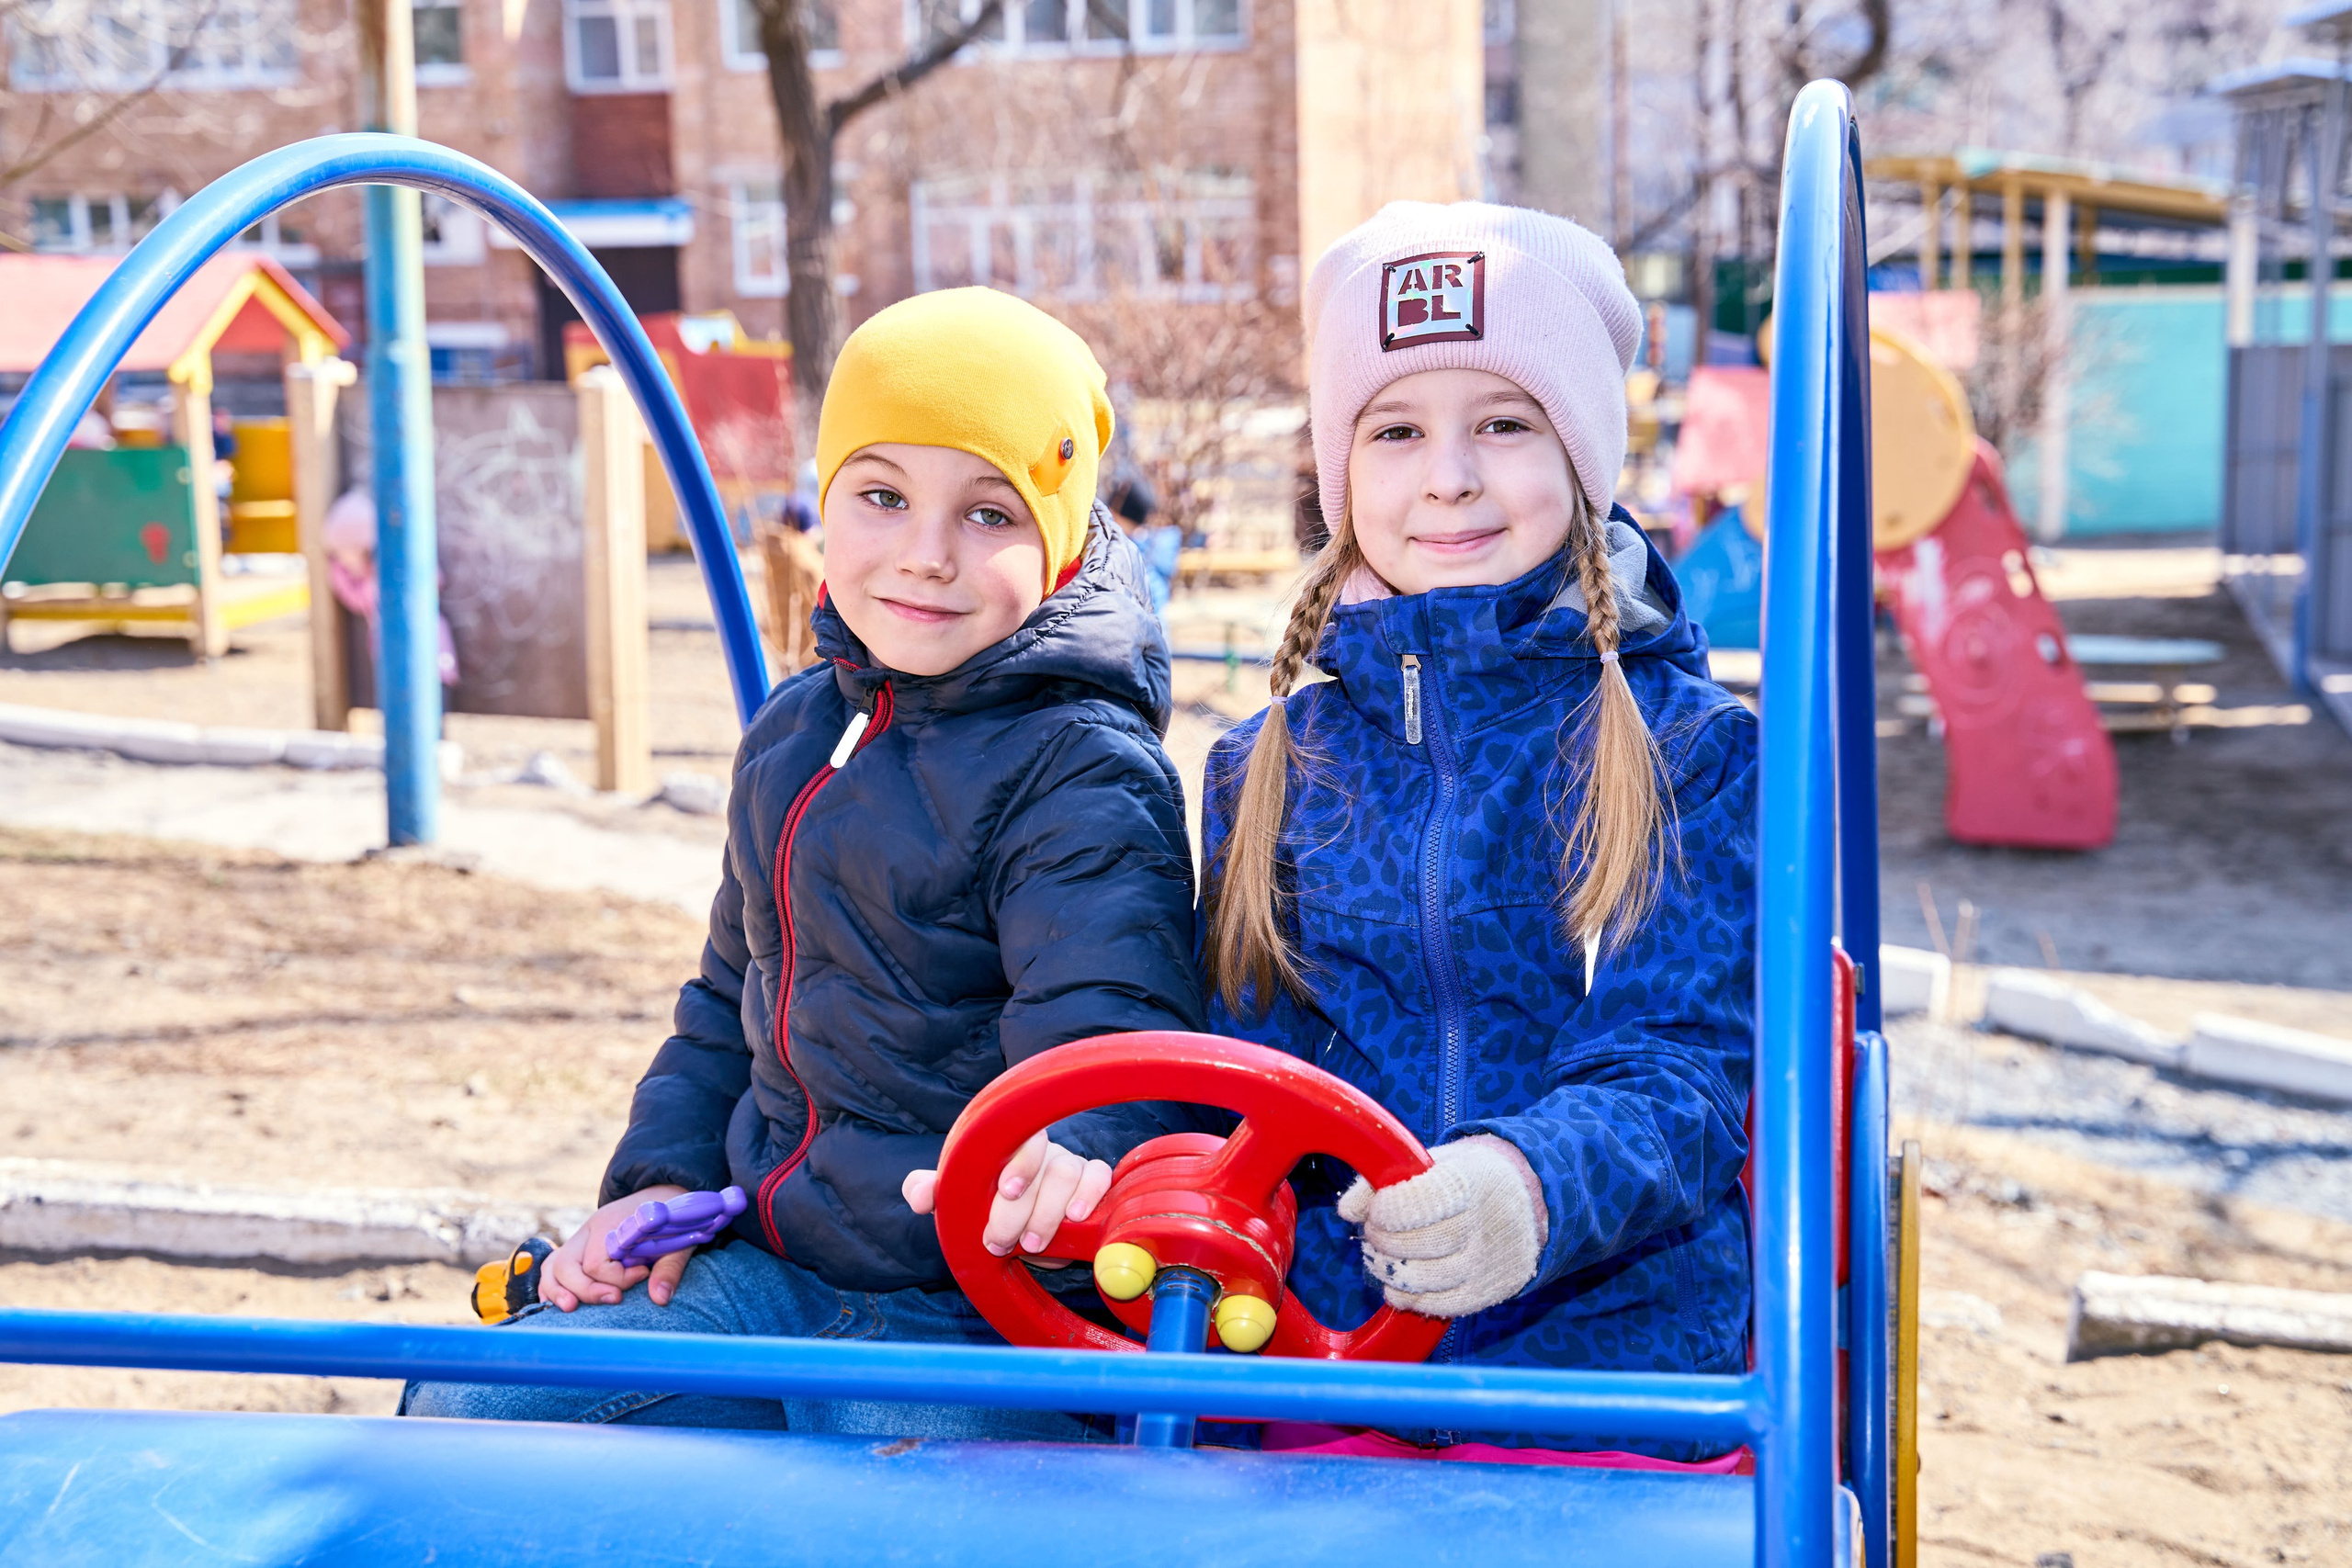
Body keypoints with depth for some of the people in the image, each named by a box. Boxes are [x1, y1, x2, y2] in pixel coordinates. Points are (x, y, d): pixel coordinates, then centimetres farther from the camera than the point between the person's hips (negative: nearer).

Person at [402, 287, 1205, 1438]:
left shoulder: (1082, 775, -12)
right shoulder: (793, 734, 13)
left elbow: (1108, 1026, -24)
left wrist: (1075, 1164, -47)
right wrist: (663, 1179, 10)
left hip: (987, 1320, -7)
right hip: (766, 1269, 7)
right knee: (469, 1407, -1)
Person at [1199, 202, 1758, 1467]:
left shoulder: (1690, 747, 1)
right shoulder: (1270, 766, 11)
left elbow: (1683, 1065, -7)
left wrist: (1534, 1186, -28)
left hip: (1618, 1357, -2)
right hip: (1319, 1364, 2)